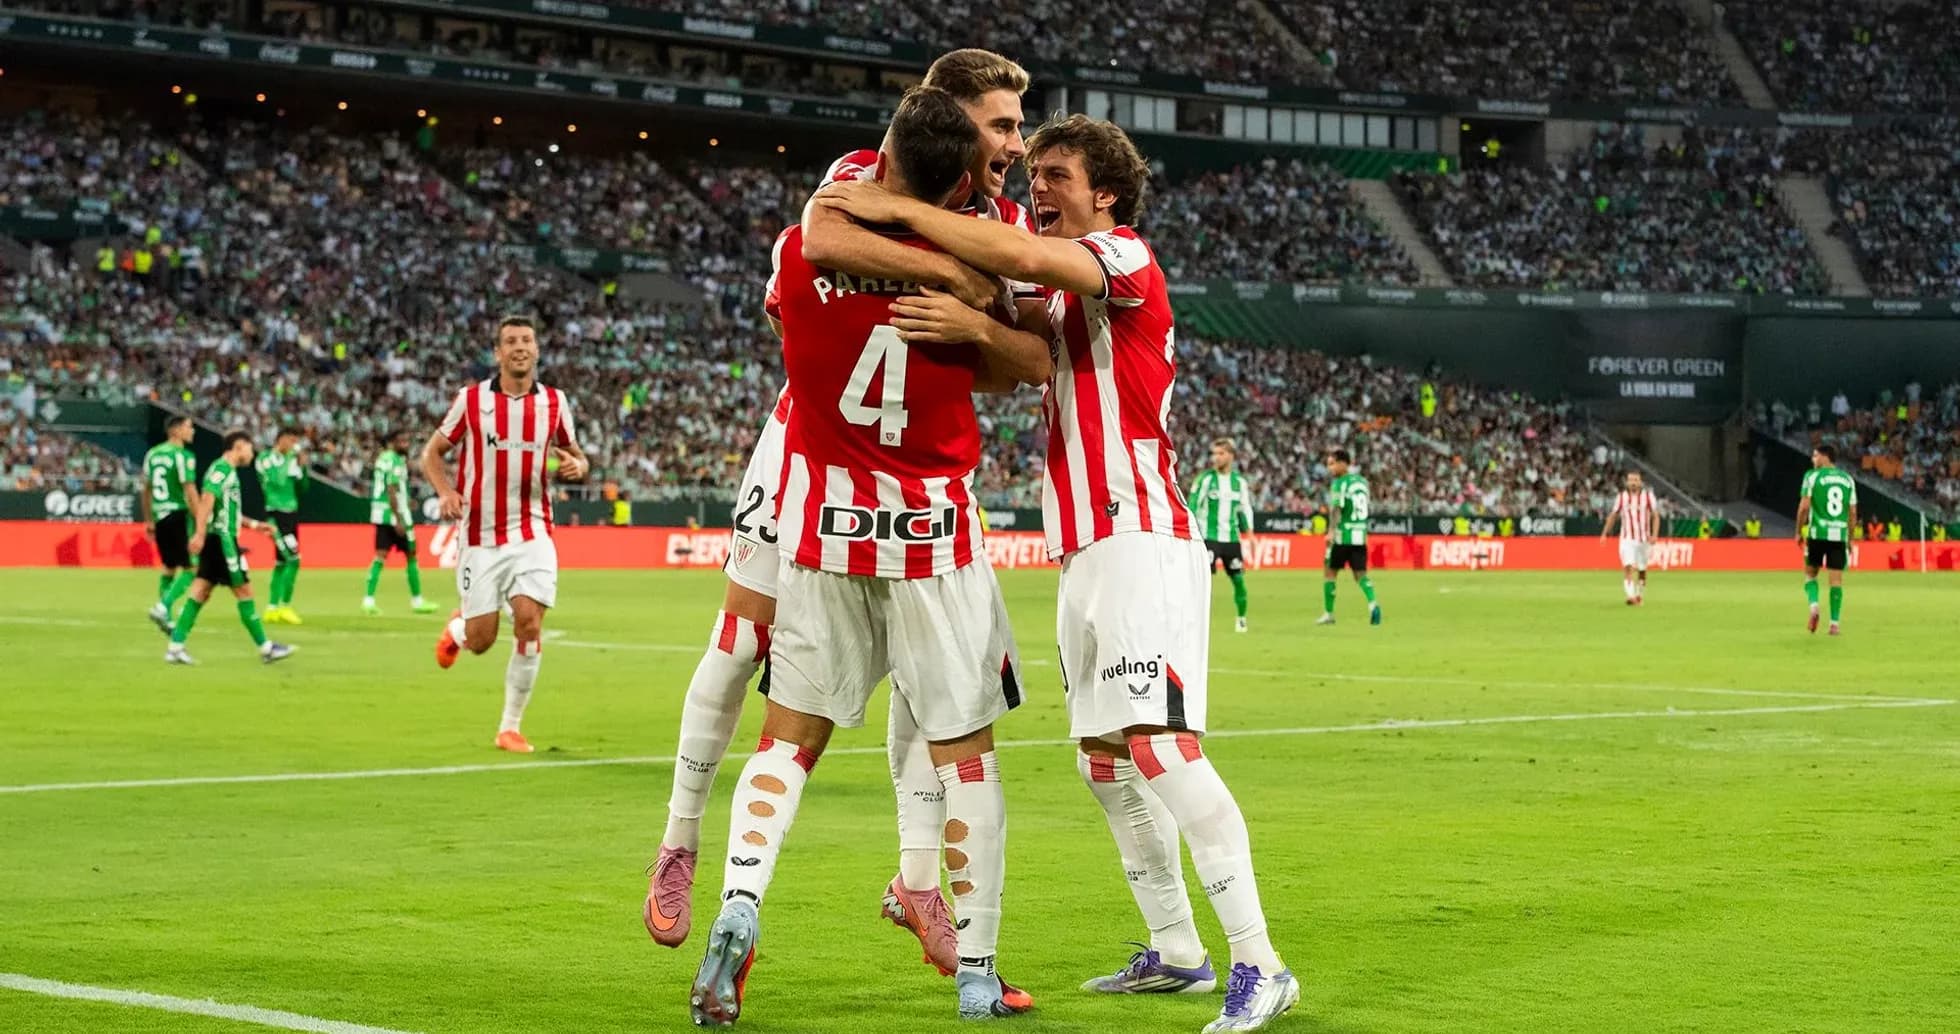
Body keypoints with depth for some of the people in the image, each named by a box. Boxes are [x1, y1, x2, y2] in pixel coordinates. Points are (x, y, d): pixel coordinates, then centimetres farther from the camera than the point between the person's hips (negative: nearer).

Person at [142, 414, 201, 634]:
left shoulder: (152, 453, 12)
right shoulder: (183, 456, -11)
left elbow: (146, 490, 16)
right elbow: (190, 492, -16)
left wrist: (149, 521, 24)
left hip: (160, 517, 8)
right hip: (179, 515, -8)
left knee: (169, 568, 19)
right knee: (190, 569, -3)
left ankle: (166, 618, 19)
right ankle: (162, 607, -17)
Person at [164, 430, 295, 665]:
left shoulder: (228, 471, 19)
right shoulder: (222, 469, -12)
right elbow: (206, 499, -23)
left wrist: (254, 524, 27)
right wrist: (200, 533, -30)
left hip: (219, 540, 10)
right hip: (221, 539, -10)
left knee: (201, 591, 6)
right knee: (244, 591, -3)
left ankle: (176, 646, 2)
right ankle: (265, 648, 3)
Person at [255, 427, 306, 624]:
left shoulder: (289, 460, 12)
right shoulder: (266, 459, -8)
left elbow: (302, 487, 13)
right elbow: (277, 480, -22)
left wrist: (301, 467, 0)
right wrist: (288, 458, -18)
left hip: (291, 513, 8)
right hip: (276, 514, -8)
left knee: (282, 562, 10)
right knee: (293, 559, -15)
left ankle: (272, 608, 16)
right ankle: (285, 606, -11)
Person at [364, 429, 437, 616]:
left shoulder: (382, 458, 13)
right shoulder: (396, 461, -14)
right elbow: (391, 491, -20)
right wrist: (399, 520, -21)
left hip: (379, 515, 8)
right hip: (394, 513, -8)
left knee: (380, 556, 3)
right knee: (411, 556, 5)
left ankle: (368, 600, -9)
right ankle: (416, 600, 13)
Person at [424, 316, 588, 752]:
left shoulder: (554, 402, 4)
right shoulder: (471, 399, -2)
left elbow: (575, 456, 15)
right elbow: (432, 453, 6)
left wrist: (577, 465, -10)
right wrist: (446, 492, -13)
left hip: (532, 534, 1)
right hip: (481, 537, -1)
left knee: (529, 625, -15)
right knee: (480, 641, -1)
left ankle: (511, 727, 0)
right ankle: (457, 628, 39)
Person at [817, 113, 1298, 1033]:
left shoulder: (1126, 259, -9)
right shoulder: (1062, 290, 20)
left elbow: (1021, 256, -26)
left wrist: (896, 209, -22)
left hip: (1141, 542, -10)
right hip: (1086, 550, 10)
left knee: (1159, 744, -18)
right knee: (1103, 758, 12)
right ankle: (1174, 951, 21)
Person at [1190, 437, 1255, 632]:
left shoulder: (1239, 481, 8)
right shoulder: (1205, 479, -4)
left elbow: (1245, 508, 16)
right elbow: (1193, 507, -4)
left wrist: (1248, 532, 9)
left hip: (1232, 538, 4)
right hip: (1209, 537, -4)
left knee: (1238, 579, 7)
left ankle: (1242, 618, 24)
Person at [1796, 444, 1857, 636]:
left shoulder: (1812, 476, 0)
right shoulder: (1847, 479, 11)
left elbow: (1804, 506, -6)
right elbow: (1853, 512, 10)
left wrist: (1799, 532, 5)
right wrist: (1850, 539, 17)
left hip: (1817, 533, -2)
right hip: (1840, 534, 2)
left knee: (1810, 573, 13)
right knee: (1836, 579, 3)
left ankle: (1813, 606, -11)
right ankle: (1834, 624, -1)